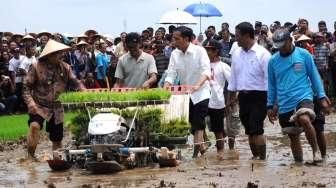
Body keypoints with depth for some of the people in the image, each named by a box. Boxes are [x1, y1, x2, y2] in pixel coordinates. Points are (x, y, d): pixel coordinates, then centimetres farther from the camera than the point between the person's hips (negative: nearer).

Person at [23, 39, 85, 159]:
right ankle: (30, 155, -21)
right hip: (39, 106, -4)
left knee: (57, 138, 10)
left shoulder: (65, 67, 1)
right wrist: (30, 102, -21)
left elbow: (75, 83, 6)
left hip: (57, 108, 4)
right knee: (35, 125, -31)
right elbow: (26, 86, -8)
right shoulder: (36, 67, -10)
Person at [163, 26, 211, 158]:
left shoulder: (199, 51, -13)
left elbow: (206, 71, -24)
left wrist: (197, 85, -41)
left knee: (198, 123, -13)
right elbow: (171, 74, -3)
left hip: (200, 93, -5)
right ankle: (201, 147, 22)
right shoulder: (175, 54, 0)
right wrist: (164, 91, -19)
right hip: (184, 93, 5)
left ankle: (196, 151, -13)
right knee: (193, 123, 9)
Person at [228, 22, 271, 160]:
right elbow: (233, 76, 18)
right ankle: (255, 156, 22)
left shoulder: (263, 54, -11)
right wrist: (231, 96, 18)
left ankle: (262, 159, -7)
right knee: (249, 130, 12)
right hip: (243, 96, 6)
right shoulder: (236, 53, 9)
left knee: (256, 130, -12)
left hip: (258, 96, -6)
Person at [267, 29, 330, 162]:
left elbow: (314, 76, 5)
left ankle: (315, 151, -16)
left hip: (303, 97, -4)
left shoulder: (303, 55, 0)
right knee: (293, 136, 8)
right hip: (284, 105, 4)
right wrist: (270, 106, 15)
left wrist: (322, 97, -1)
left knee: (304, 119, -32)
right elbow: (271, 85, 16)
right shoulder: (273, 61, 7)